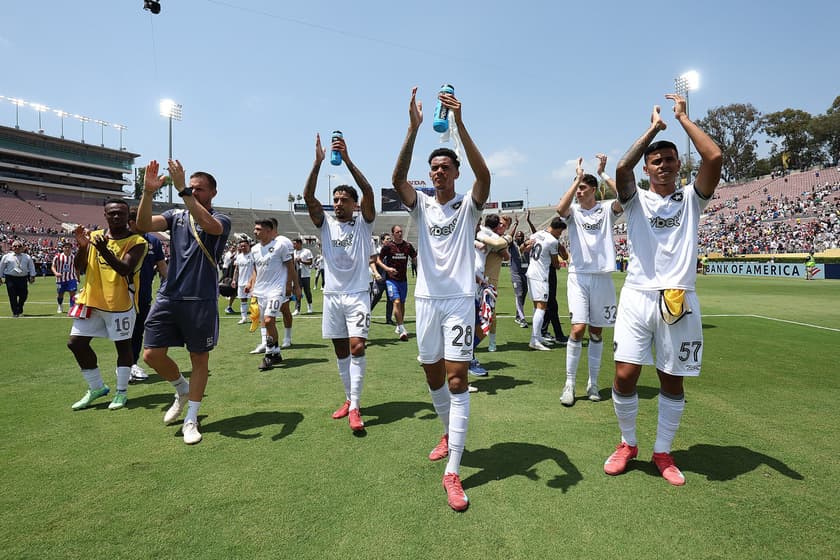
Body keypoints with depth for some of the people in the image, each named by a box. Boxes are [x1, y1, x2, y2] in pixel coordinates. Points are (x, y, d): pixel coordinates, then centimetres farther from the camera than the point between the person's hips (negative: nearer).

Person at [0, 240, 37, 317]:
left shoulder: (27, 257, 10)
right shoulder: (6, 256, 6)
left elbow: (31, 267, 10)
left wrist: (32, 276, 2)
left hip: (23, 278, 2)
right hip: (10, 279, -1)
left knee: (23, 296, 2)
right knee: (13, 297, -3)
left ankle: (20, 310, 26)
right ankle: (15, 313, 6)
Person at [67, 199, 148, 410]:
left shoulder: (137, 242, -9)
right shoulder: (94, 236, 7)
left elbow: (125, 269, -22)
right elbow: (80, 269, 4)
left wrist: (105, 251, -36)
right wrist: (82, 246, -13)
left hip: (121, 303, -6)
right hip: (92, 300, 6)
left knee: (123, 345, 3)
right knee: (76, 343, 7)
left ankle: (121, 392, 17)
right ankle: (96, 387, 22)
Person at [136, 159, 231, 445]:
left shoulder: (221, 219, -1)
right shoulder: (176, 216, 11)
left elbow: (208, 225, -26)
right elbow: (143, 225, -6)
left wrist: (182, 190, -30)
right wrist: (148, 191, -20)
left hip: (201, 300, -4)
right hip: (168, 296, 4)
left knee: (199, 359, 4)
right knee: (151, 354, 2)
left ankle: (191, 419, 19)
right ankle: (182, 390, 31)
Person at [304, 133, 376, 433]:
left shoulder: (363, 224, 1)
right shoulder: (326, 224, 7)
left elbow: (368, 191, -15)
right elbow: (308, 196, -7)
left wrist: (347, 159, -23)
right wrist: (318, 162, -18)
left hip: (358, 295, -3)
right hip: (332, 295, 4)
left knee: (357, 347, -14)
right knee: (340, 350, 10)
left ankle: (354, 407, -12)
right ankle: (349, 399, 24)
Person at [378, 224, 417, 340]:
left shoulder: (408, 246, 5)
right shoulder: (387, 246, -4)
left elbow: (415, 258, 8)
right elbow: (378, 260, 1)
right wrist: (387, 268, -16)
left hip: (403, 279, 4)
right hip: (391, 279, -4)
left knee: (402, 303, 13)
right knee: (396, 302, -17)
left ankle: (399, 327, 31)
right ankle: (402, 330, -18)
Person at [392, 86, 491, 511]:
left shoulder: (468, 205, 2)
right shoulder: (422, 205, 8)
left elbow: (484, 175, -19)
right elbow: (397, 178, -12)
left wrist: (459, 124, -26)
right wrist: (414, 128, -23)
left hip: (460, 300, -3)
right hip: (426, 299, 4)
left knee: (457, 379, -10)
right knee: (433, 376, 14)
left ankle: (453, 471, -7)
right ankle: (449, 434, 40)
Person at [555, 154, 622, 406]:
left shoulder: (606, 209, 6)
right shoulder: (573, 211, 5)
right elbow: (560, 209, -19)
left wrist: (603, 173, -11)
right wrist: (577, 178, -14)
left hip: (603, 277, 1)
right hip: (578, 276, -1)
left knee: (597, 331, 8)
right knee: (578, 329, -12)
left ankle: (593, 383, 19)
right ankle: (569, 383, -1)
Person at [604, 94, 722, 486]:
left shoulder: (691, 198, 11)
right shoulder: (636, 200, 9)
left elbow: (714, 158, -6)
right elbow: (622, 168, -12)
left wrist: (683, 118, 3)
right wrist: (653, 127, -1)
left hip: (679, 300, 1)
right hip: (638, 296, -1)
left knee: (672, 380, 6)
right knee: (625, 376, -5)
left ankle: (662, 452, 25)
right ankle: (627, 443, 19)